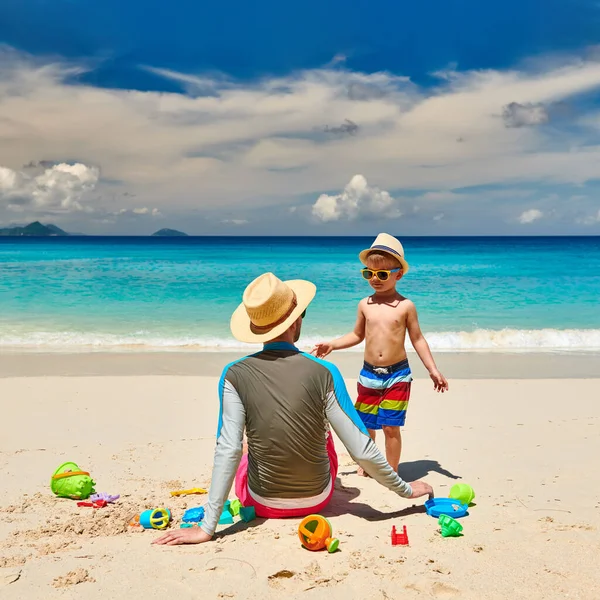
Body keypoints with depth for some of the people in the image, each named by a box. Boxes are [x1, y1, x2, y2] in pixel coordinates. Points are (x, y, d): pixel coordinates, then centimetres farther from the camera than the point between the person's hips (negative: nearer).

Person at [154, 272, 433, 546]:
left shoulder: (235, 375, -19)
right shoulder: (323, 373, -21)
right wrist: (406, 489, -3)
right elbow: (363, 451, -19)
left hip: (261, 504, 0)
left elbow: (228, 450, -24)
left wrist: (207, 527, -20)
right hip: (316, 500, 0)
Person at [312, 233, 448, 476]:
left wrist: (433, 370, -2)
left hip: (397, 375, -3)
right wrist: (331, 345, 5)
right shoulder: (365, 305, 3)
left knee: (391, 427, 0)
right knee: (365, 425, 12)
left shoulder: (405, 306, -5)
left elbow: (417, 339, 1)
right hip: (369, 374, 3)